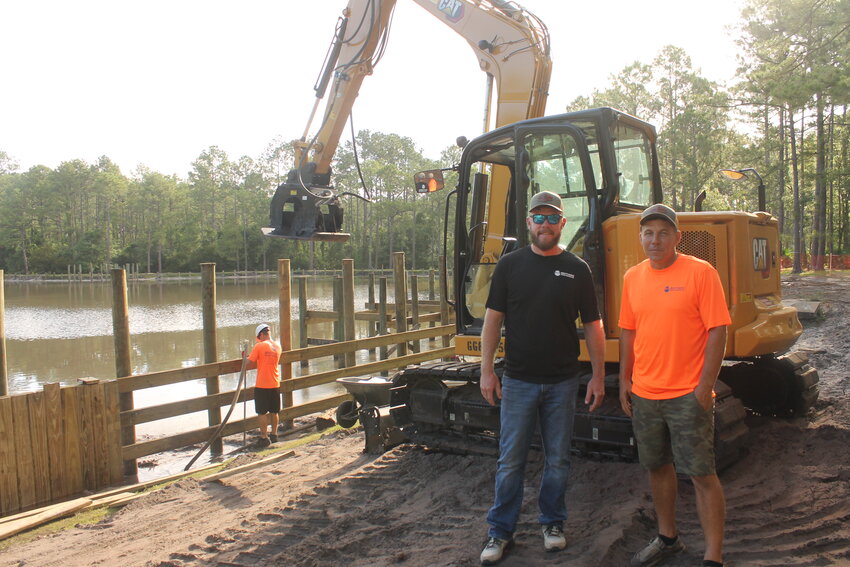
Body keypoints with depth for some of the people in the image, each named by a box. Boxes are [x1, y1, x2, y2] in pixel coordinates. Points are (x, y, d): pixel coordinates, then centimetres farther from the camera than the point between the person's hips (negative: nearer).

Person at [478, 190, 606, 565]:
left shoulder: (576, 269, 2)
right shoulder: (510, 265, 1)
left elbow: (593, 326, 5)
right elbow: (493, 319, 2)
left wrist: (598, 376, 1)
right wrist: (486, 370, -4)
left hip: (562, 381, 1)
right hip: (518, 380, 0)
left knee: (558, 460, 12)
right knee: (510, 461, 5)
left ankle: (553, 523, 30)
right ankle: (500, 531, 18)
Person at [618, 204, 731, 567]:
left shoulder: (700, 272, -8)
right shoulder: (633, 277, 8)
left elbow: (717, 331, -11)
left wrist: (705, 386, -15)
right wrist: (624, 380, 11)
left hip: (688, 396, -6)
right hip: (644, 394, 6)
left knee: (702, 475, 0)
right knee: (657, 468, 17)